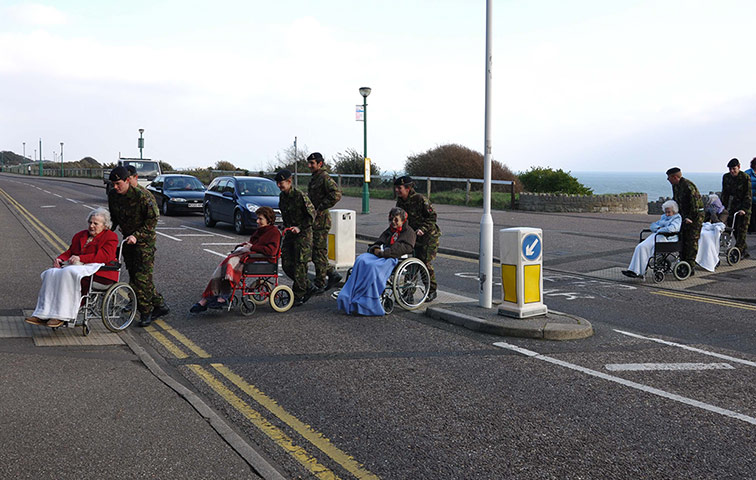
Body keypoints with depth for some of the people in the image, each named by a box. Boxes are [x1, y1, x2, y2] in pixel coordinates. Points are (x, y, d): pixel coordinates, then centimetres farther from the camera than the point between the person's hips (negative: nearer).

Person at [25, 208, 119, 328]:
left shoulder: (111, 237, 3)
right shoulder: (80, 235, 26)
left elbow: (105, 256, -13)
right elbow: (69, 252, 24)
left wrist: (80, 258, -19)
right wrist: (60, 259, -1)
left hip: (98, 270, -7)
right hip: (77, 265, 7)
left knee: (69, 272, -34)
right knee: (51, 273, -18)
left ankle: (61, 316, -34)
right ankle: (43, 315, -24)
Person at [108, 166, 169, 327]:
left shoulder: (142, 195, -20)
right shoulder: (112, 195, 0)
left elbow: (152, 220, -17)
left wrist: (136, 236, -24)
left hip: (144, 240, -7)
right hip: (128, 239, 7)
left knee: (142, 277, -10)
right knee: (134, 276, 7)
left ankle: (146, 312, 3)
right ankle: (160, 305, 19)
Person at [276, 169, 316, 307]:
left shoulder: (300, 196, -16)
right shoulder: (282, 196, 7)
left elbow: (312, 214, -14)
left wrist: (300, 228, -19)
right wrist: (286, 226, 16)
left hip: (303, 234, -8)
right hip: (290, 233, 8)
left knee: (300, 264, -6)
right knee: (286, 264, 5)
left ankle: (299, 296, 1)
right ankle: (306, 288, 21)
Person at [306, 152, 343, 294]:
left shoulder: (325, 178, -13)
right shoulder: (313, 178, 16)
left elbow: (336, 194, -27)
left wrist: (320, 209, -21)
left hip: (321, 220, -10)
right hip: (313, 220, 10)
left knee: (319, 252, -4)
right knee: (313, 252, 12)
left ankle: (319, 285, 3)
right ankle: (333, 274, 22)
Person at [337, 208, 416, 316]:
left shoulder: (409, 232, 10)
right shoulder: (389, 231, 31)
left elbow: (404, 248, -7)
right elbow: (378, 243, 24)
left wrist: (384, 252, -15)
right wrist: (375, 249, -2)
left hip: (394, 259, -7)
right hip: (380, 255, 7)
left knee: (373, 267, -35)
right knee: (361, 260, -24)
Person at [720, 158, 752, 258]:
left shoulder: (745, 177, -11)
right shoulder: (726, 177, 4)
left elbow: (748, 195, -12)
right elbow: (724, 194, 12)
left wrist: (744, 209, -19)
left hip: (743, 208, -5)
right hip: (733, 208, 5)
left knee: (741, 230, -7)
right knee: (735, 230, 5)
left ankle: (738, 251, -6)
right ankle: (744, 251, 16)